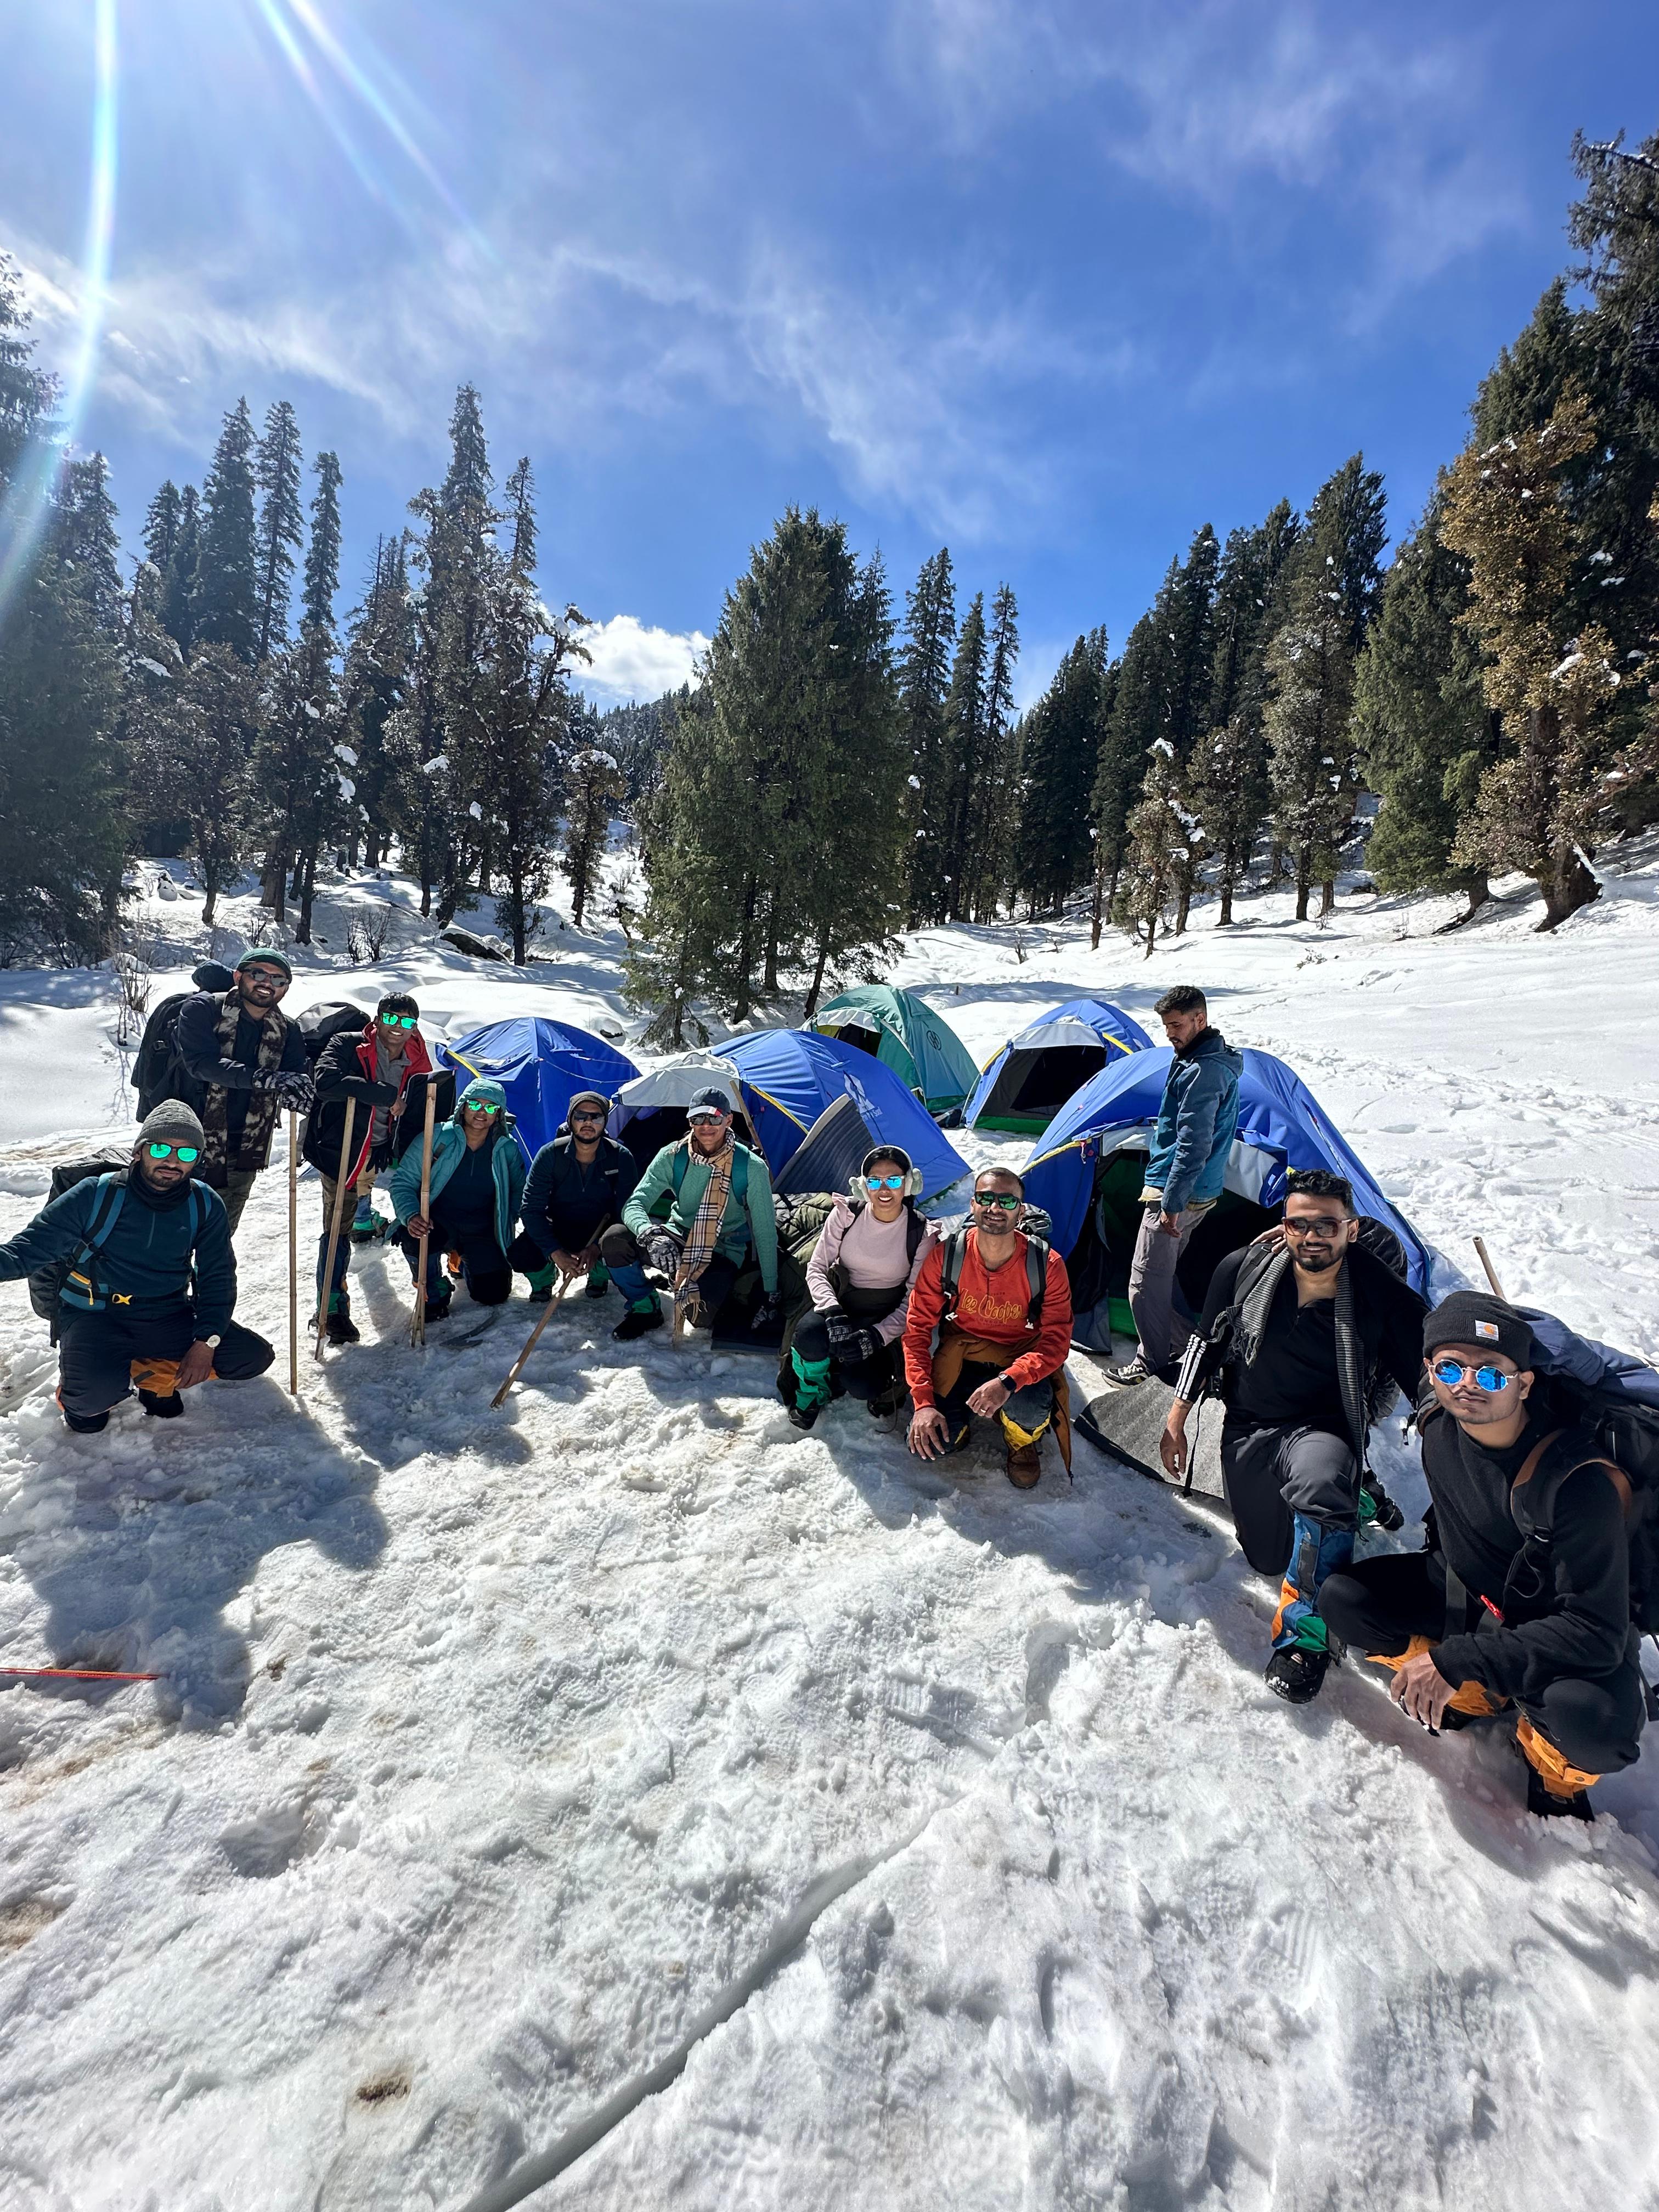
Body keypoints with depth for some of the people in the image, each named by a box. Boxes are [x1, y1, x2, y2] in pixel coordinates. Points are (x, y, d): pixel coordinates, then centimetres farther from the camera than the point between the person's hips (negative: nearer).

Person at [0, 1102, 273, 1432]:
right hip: (96, 1316, -3)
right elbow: (29, 1248, -9)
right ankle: (80, 1400, 7)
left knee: (254, 1356, -12)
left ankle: (156, 1377, 11)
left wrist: (207, 1341, -13)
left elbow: (218, 1277, 0)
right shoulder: (97, 1195, -11)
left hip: (169, 1318, 3)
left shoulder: (206, 1205, -4)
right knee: (97, 1390, -33)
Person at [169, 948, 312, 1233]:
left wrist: (296, 1086, -29)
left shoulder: (287, 1031, 5)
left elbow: (300, 1074, -3)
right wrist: (261, 1078, -35)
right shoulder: (202, 1009, -8)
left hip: (242, 1155, 4)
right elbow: (201, 1062, -23)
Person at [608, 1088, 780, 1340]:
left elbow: (765, 1231, -11)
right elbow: (634, 1204, -17)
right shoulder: (672, 1157, -11)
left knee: (699, 1315, -32)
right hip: (676, 1237, 3)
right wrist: (651, 1234, -42)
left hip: (724, 1251, -3)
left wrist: (770, 1294, -10)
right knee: (614, 1240, -24)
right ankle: (645, 1309, -1)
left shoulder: (752, 1168, -17)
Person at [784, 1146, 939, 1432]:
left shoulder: (922, 1233, -13)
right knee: (810, 1333, -33)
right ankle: (811, 1395, -1)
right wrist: (834, 1313, -24)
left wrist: (878, 1336, -22)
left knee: (861, 1385, -27)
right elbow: (816, 1269, -7)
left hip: (885, 1320, -1)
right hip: (839, 1304, 1)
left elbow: (915, 1300, -9)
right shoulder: (846, 1213, -10)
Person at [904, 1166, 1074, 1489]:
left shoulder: (1047, 1265, -20)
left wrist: (1008, 1381, -39)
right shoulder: (945, 1256, -17)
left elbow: (1056, 1340, -20)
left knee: (1031, 1411, -35)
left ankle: (1023, 1442, 5)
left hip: (1020, 1359, -1)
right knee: (929, 1444, -20)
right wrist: (923, 1401, -22)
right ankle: (961, 1419, 17)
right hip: (961, 1353, 1)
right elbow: (917, 1328, -12)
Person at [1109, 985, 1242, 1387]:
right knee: (1164, 1272, 19)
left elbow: (1194, 1146, -25)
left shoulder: (1201, 1072, -22)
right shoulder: (1213, 1058, 12)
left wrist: (1172, 1202, -22)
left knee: (1146, 1279, -3)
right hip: (1200, 1191, 11)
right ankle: (1167, 1347, 30)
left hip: (1179, 1192, -11)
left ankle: (1154, 1361, 10)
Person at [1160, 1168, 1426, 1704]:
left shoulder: (1386, 1298, -16)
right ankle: (1349, 1497, 39)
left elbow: (1423, 1384, -3)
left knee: (1320, 1476, -39)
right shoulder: (1244, 1269, -11)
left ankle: (1305, 1631, -21)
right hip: (1249, 1428, 3)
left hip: (1324, 1431, -3)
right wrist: (1176, 1421, 5)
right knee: (1270, 1559, 9)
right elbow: (1206, 1344, 2)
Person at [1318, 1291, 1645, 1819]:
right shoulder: (1437, 1417, -19)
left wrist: (1456, 1660, -37)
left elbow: (1597, 1630, -33)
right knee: (1341, 1600, -15)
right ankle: (1482, 1696, 7)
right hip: (1461, 1589, 5)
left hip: (1559, 1628, -4)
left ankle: (1553, 1769, 3)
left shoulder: (1579, 1482, -33)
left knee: (1595, 1719, -36)